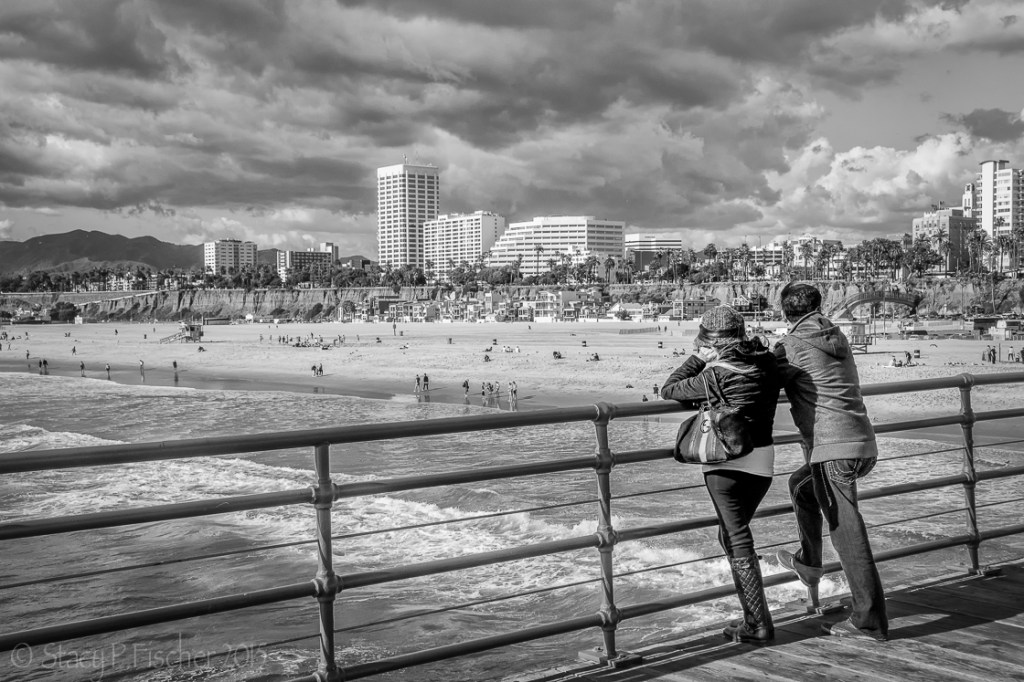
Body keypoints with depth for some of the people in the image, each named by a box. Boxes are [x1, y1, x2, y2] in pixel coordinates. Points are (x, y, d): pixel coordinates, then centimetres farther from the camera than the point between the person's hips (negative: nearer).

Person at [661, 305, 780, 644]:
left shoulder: (715, 375, -17)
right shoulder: (767, 364, 0)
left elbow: (668, 390, -7)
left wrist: (699, 358, -3)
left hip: (726, 463, -6)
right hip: (763, 460, 6)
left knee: (738, 541, 1)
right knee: (731, 535, 21)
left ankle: (759, 625, 3)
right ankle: (754, 615, 26)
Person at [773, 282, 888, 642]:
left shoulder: (791, 345, -7)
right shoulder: (837, 338, 14)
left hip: (834, 450, -8)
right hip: (864, 445, 8)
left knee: (847, 534, -3)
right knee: (801, 485, 29)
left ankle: (870, 620, 2)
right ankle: (808, 563, 37)